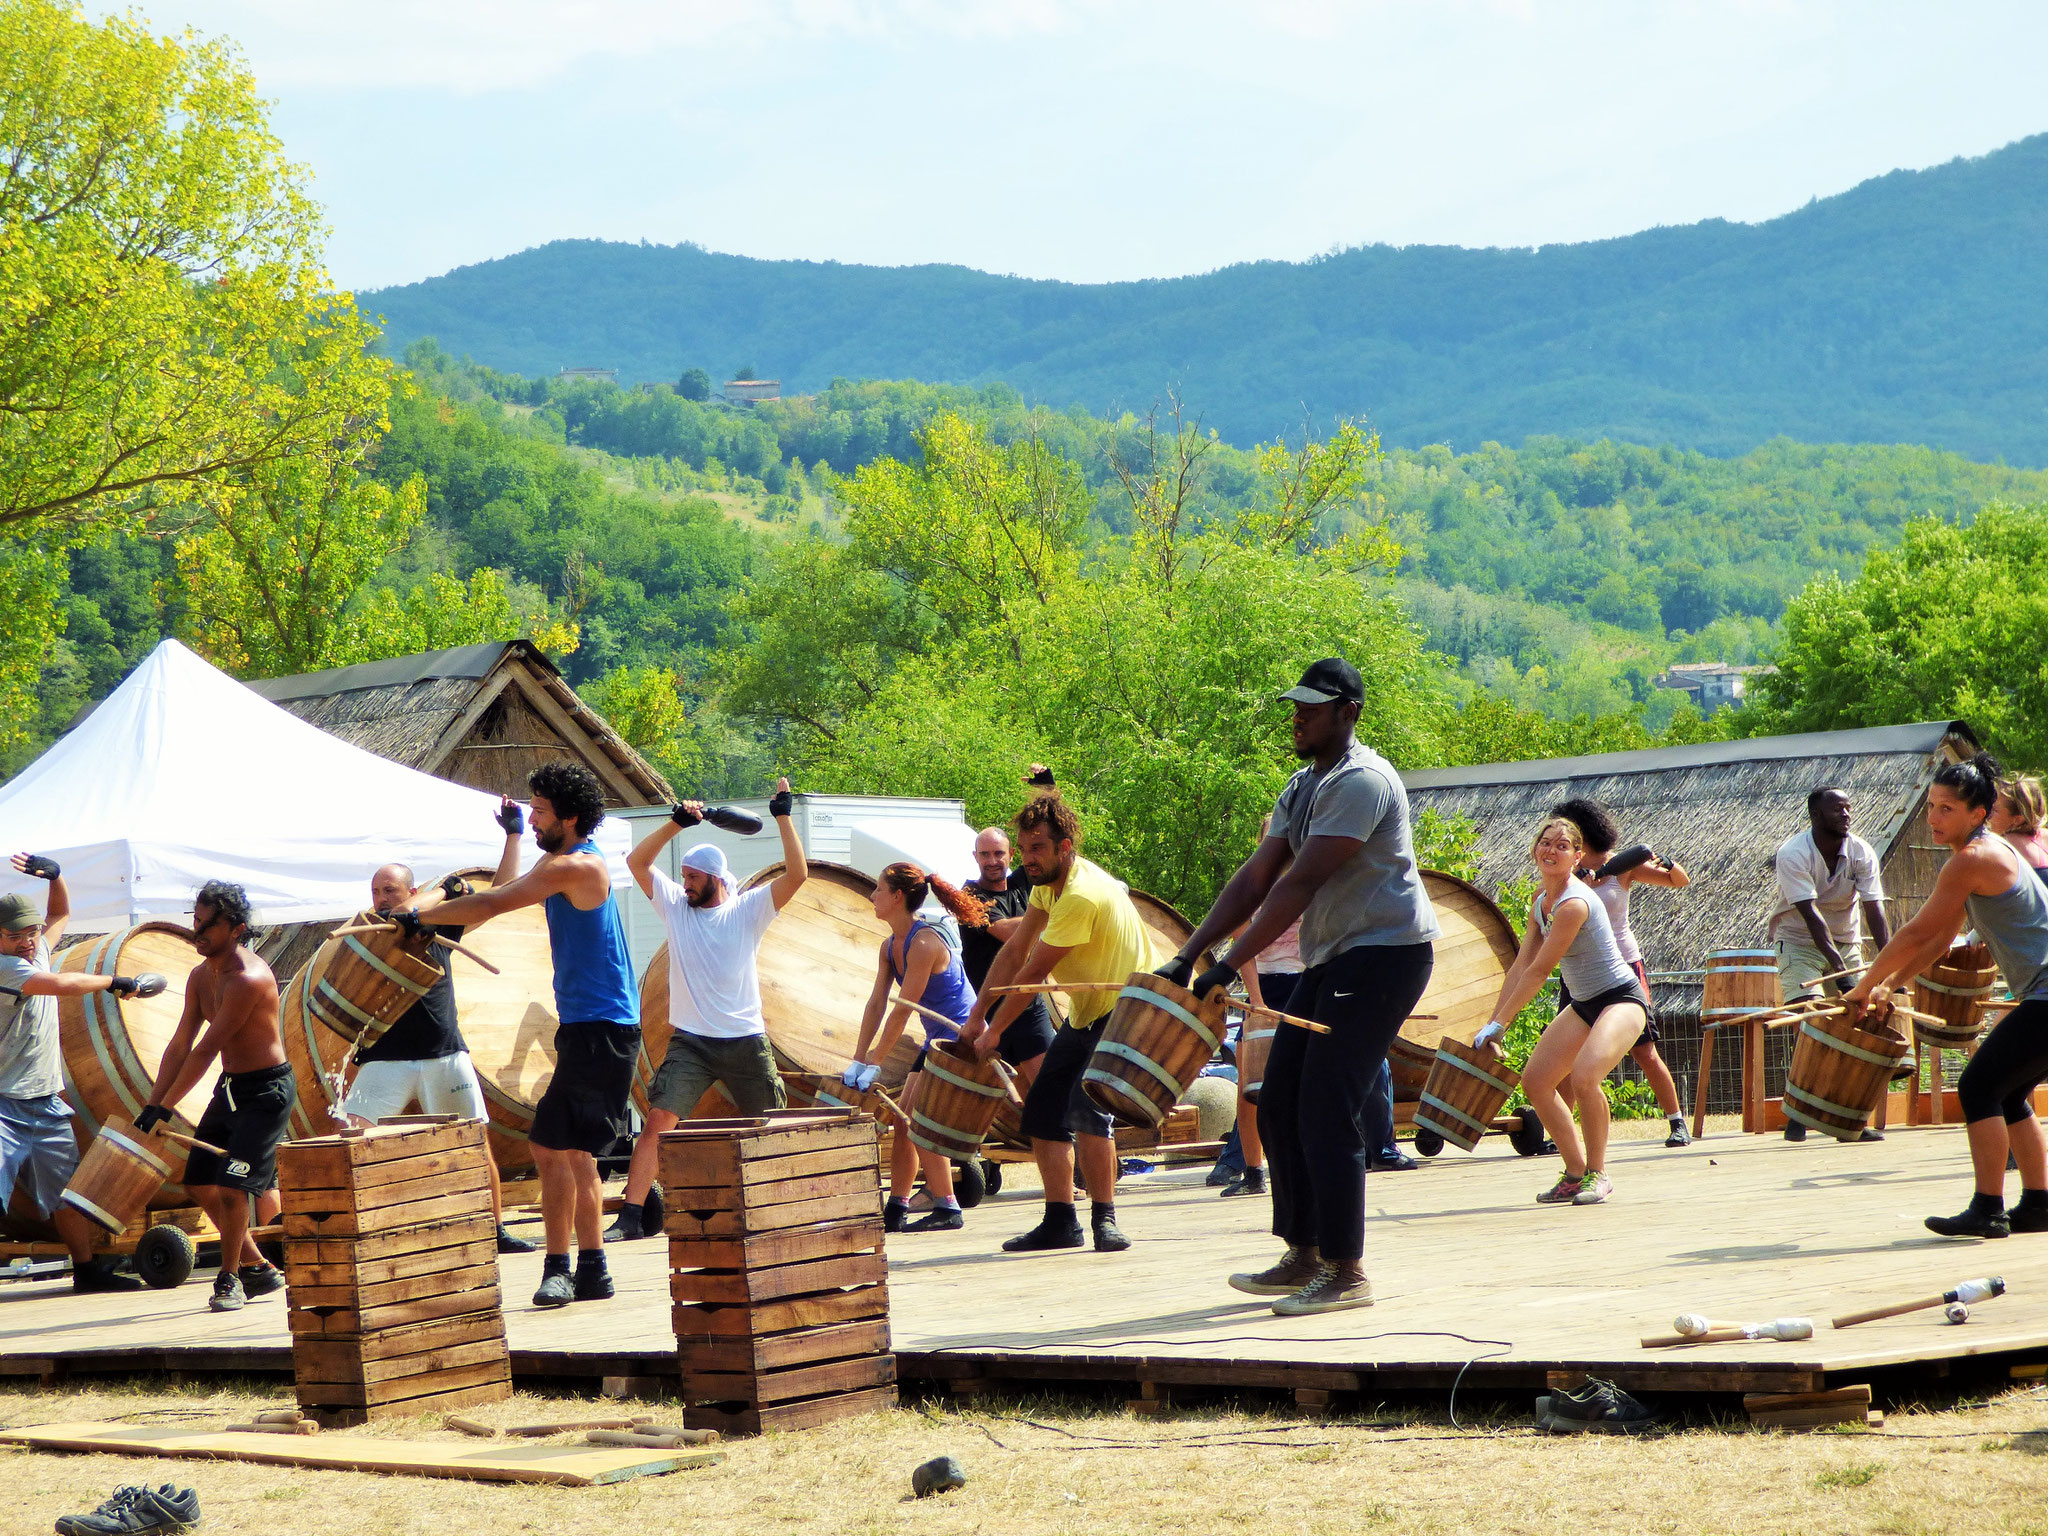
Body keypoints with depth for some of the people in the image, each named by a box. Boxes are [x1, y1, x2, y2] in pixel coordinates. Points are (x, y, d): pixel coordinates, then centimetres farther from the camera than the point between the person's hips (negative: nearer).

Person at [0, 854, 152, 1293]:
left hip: (45, 1105, 8)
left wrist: (55, 875, 10)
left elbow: (61, 915, 29)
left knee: (67, 1194, 16)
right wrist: (116, 982, -13)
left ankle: (87, 1269, 27)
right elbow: (62, 985, -25)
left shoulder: (38, 952, 12)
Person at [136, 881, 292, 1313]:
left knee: (232, 1185, -17)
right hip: (231, 1086, 9)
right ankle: (258, 1268, 23)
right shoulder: (201, 977, 4)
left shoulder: (249, 979, -25)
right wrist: (152, 1105, 0)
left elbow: (205, 1051, -24)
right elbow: (180, 1046, 7)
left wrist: (164, 1107, -20)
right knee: (200, 1181, 11)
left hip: (268, 1090, -9)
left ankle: (230, 1278, 0)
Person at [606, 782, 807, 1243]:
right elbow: (637, 861, -1)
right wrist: (676, 823, -9)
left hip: (746, 1041, -1)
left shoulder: (748, 910, 0)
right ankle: (633, 1217, -15)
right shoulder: (675, 905, 6)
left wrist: (783, 817, -14)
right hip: (690, 1043, 1)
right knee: (657, 1123, -13)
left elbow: (797, 874, -9)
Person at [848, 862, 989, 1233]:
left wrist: (875, 1063, -19)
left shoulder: (924, 943, -23)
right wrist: (858, 1060, -1)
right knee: (904, 1122, 7)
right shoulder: (890, 946, 7)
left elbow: (902, 1010, -22)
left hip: (962, 1036, -10)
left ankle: (947, 1209, -8)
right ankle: (896, 1209, 12)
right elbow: (877, 1004, 5)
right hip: (938, 1040, 10)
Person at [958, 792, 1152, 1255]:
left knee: (1087, 1108, -25)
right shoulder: (1048, 881, 3)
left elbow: (1032, 973, -21)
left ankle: (1105, 1220, -14)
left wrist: (994, 1031, -11)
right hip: (1086, 1013, 10)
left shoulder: (1082, 896, -28)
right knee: (1043, 1111, 7)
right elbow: (1014, 952, 7)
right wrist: (976, 1016, 2)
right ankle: (1060, 1222, 14)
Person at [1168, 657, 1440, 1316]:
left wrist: (1230, 965, -24)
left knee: (1326, 1113, -14)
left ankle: (1348, 1274, -8)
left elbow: (1301, 884, -23)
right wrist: (1188, 955, 3)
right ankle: (1304, 1256, 16)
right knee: (1279, 1107, 8)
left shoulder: (1361, 781, -17)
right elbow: (1256, 878, 12)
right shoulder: (1303, 786, 15)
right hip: (1331, 958, 10)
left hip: (1384, 952, -10)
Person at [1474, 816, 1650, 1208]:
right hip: (1583, 1005, 10)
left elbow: (1538, 971, -22)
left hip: (1622, 999, -10)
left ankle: (1597, 1174, -10)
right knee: (1535, 1080, 6)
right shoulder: (1541, 903, 4)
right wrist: (1493, 1023, 2)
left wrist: (1498, 1024, -16)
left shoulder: (1574, 904, -25)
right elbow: (1521, 965, 7)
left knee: (1584, 1077, -30)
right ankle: (1575, 1173, 18)